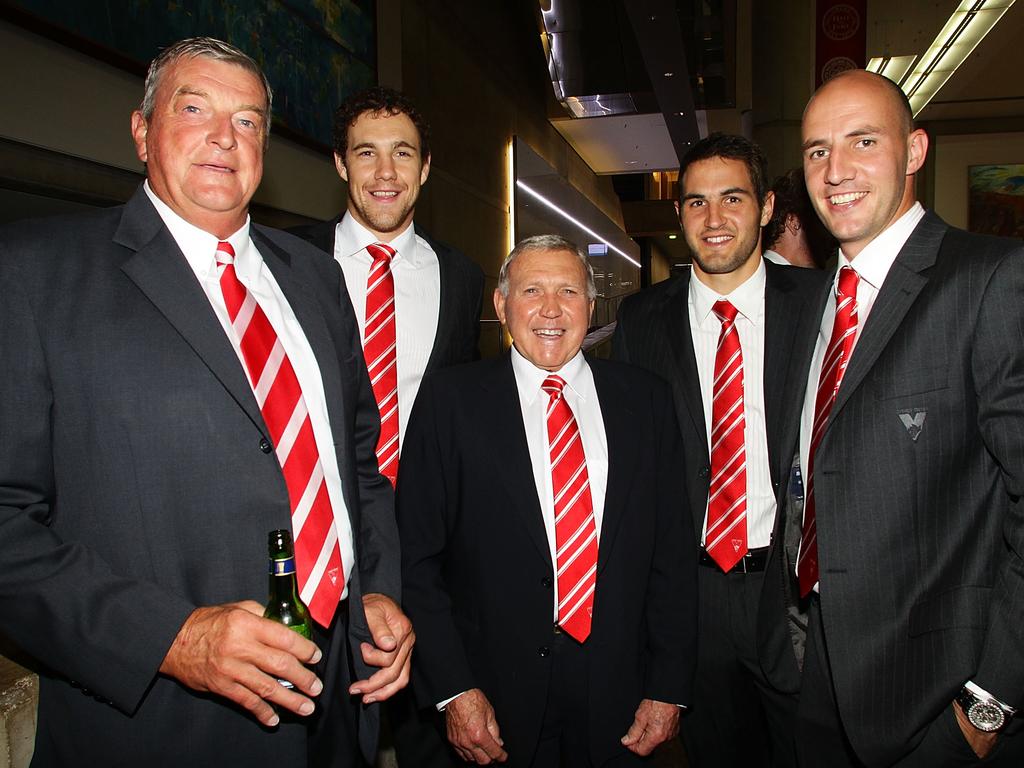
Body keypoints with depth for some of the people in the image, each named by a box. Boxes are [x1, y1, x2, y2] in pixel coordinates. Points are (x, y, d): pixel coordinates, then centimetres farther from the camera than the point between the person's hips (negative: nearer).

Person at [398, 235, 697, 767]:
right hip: (496, 696, -1)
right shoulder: (450, 399, -5)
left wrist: (669, 688, 0)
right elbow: (417, 558, -5)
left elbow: (673, 551, 2)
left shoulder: (644, 398, 1)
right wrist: (453, 691, -9)